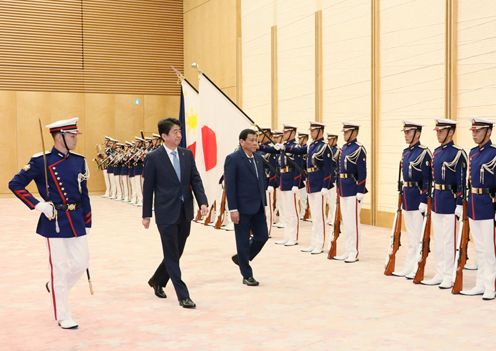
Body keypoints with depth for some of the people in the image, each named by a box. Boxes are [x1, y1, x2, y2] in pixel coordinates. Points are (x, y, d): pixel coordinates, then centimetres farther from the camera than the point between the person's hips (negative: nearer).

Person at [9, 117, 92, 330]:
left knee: (81, 264, 8)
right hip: (55, 222, -5)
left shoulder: (79, 161, 6)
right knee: (60, 269, 2)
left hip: (76, 221, 6)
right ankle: (63, 317, 15)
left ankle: (55, 288, 38)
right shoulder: (41, 161, -10)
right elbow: (15, 184, -6)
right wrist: (38, 205, -14)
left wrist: (87, 223, 12)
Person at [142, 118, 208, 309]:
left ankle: (157, 281, 37)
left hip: (185, 212, 5)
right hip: (166, 213, -5)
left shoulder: (187, 154, 7)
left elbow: (196, 180, 5)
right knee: (172, 256, -2)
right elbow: (148, 187, -3)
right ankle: (183, 296, 3)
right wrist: (146, 215, -2)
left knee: (176, 254, 15)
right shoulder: (153, 157, -7)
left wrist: (203, 202, -9)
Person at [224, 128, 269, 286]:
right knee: (243, 241, 3)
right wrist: (233, 209, -17)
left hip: (258, 207, 7)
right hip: (242, 208, -7)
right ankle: (247, 275, 13)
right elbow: (229, 185, -14)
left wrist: (263, 203, 12)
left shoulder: (258, 158, 10)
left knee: (262, 236, 6)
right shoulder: (233, 159, -11)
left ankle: (241, 258, 29)